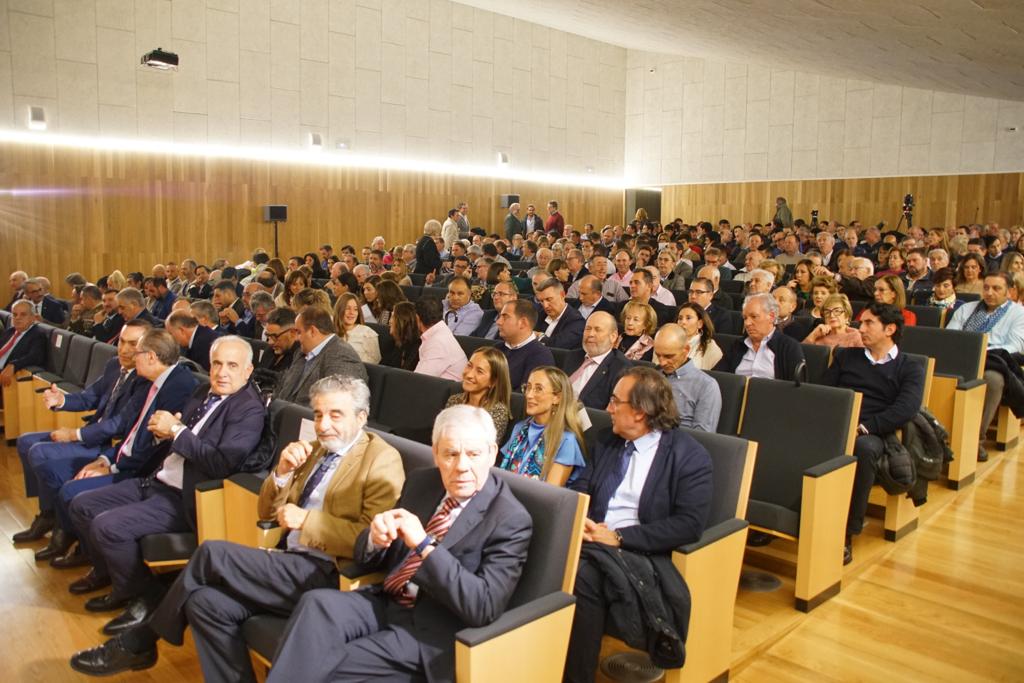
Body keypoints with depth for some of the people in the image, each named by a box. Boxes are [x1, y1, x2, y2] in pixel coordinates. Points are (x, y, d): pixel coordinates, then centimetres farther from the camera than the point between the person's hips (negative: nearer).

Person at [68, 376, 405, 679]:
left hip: (327, 575, -8)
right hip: (292, 563, 8)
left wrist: (307, 520, -18)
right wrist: (282, 472, -2)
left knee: (212, 552, -15)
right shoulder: (316, 449, 17)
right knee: (206, 603, -16)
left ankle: (138, 642, 3)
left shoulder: (382, 460, -7)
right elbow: (267, 512, 18)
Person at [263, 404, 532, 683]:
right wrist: (376, 536, -14)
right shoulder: (420, 481, 5)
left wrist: (424, 544, -27)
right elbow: (368, 558, 12)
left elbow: (484, 608, -21)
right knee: (317, 603, -24)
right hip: (386, 603, 6)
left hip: (431, 631, -5)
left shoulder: (511, 520, -13)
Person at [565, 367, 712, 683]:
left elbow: (690, 525, -11)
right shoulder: (603, 441, 15)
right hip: (590, 539, 5)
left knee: (585, 574, -34)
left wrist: (619, 537, -16)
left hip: (639, 551, -4)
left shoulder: (689, 455, -3)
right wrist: (579, 521, -11)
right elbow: (578, 491, 14)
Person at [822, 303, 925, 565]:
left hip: (872, 434, -2)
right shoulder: (845, 356, 25)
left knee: (863, 447, -39)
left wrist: (864, 426, -18)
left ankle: (847, 534, -28)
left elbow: (906, 409, -4)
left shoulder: (910, 369, 14)